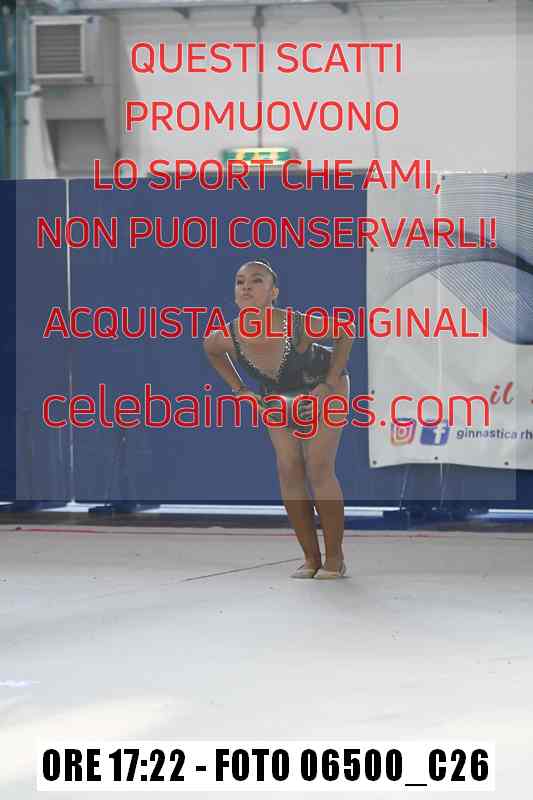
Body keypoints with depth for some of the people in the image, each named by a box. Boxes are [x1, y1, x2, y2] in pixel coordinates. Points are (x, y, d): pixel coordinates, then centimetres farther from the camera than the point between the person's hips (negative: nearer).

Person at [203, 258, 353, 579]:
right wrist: (240, 390, -4)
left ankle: (335, 557, 0)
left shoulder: (298, 326, -38)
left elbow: (345, 332, -19)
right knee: (289, 470, -2)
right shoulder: (227, 338, -27)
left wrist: (329, 385, -19)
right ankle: (311, 558, 9)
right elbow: (210, 349, 0)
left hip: (325, 387, -4)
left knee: (319, 466, -11)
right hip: (278, 396, 4)